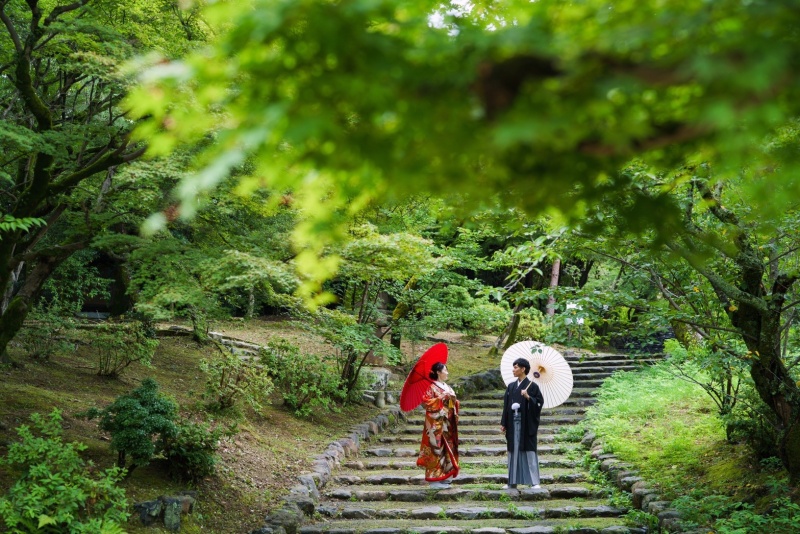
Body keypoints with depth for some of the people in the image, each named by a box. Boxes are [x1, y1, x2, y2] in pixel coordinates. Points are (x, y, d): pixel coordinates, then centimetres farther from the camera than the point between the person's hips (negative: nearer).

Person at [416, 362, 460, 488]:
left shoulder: (448, 388, 17)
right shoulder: (432, 387, -6)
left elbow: (453, 403, 21)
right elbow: (425, 401, -16)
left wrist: (454, 400, -1)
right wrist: (441, 398, -17)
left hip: (448, 424, 8)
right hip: (436, 424, -8)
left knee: (448, 448, 8)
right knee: (436, 448, -7)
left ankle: (445, 478, 15)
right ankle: (435, 479, -4)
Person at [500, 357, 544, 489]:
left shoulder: (532, 385, -4)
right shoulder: (511, 386, 11)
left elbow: (539, 402, -7)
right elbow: (506, 405, 12)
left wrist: (528, 397, -22)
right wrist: (503, 423, 8)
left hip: (526, 424, -5)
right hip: (513, 423, 5)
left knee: (529, 451, -5)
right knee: (513, 451, 7)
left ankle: (534, 482, -1)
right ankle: (513, 482, 12)